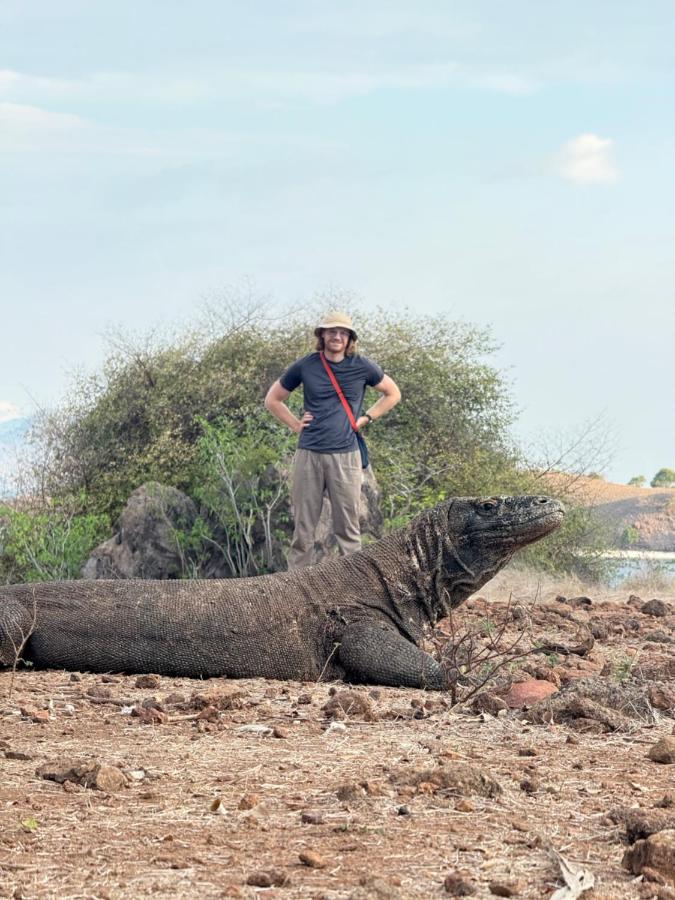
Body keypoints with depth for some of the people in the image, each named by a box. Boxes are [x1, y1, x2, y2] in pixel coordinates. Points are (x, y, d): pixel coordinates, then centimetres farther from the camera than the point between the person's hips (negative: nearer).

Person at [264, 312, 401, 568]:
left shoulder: (362, 366, 4)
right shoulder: (305, 366, 5)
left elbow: (392, 394, 19)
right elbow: (272, 400, 17)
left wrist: (366, 419, 8)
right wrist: (295, 424, 5)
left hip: (345, 454, 0)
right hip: (309, 454, 0)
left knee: (348, 527, 0)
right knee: (303, 527, 3)